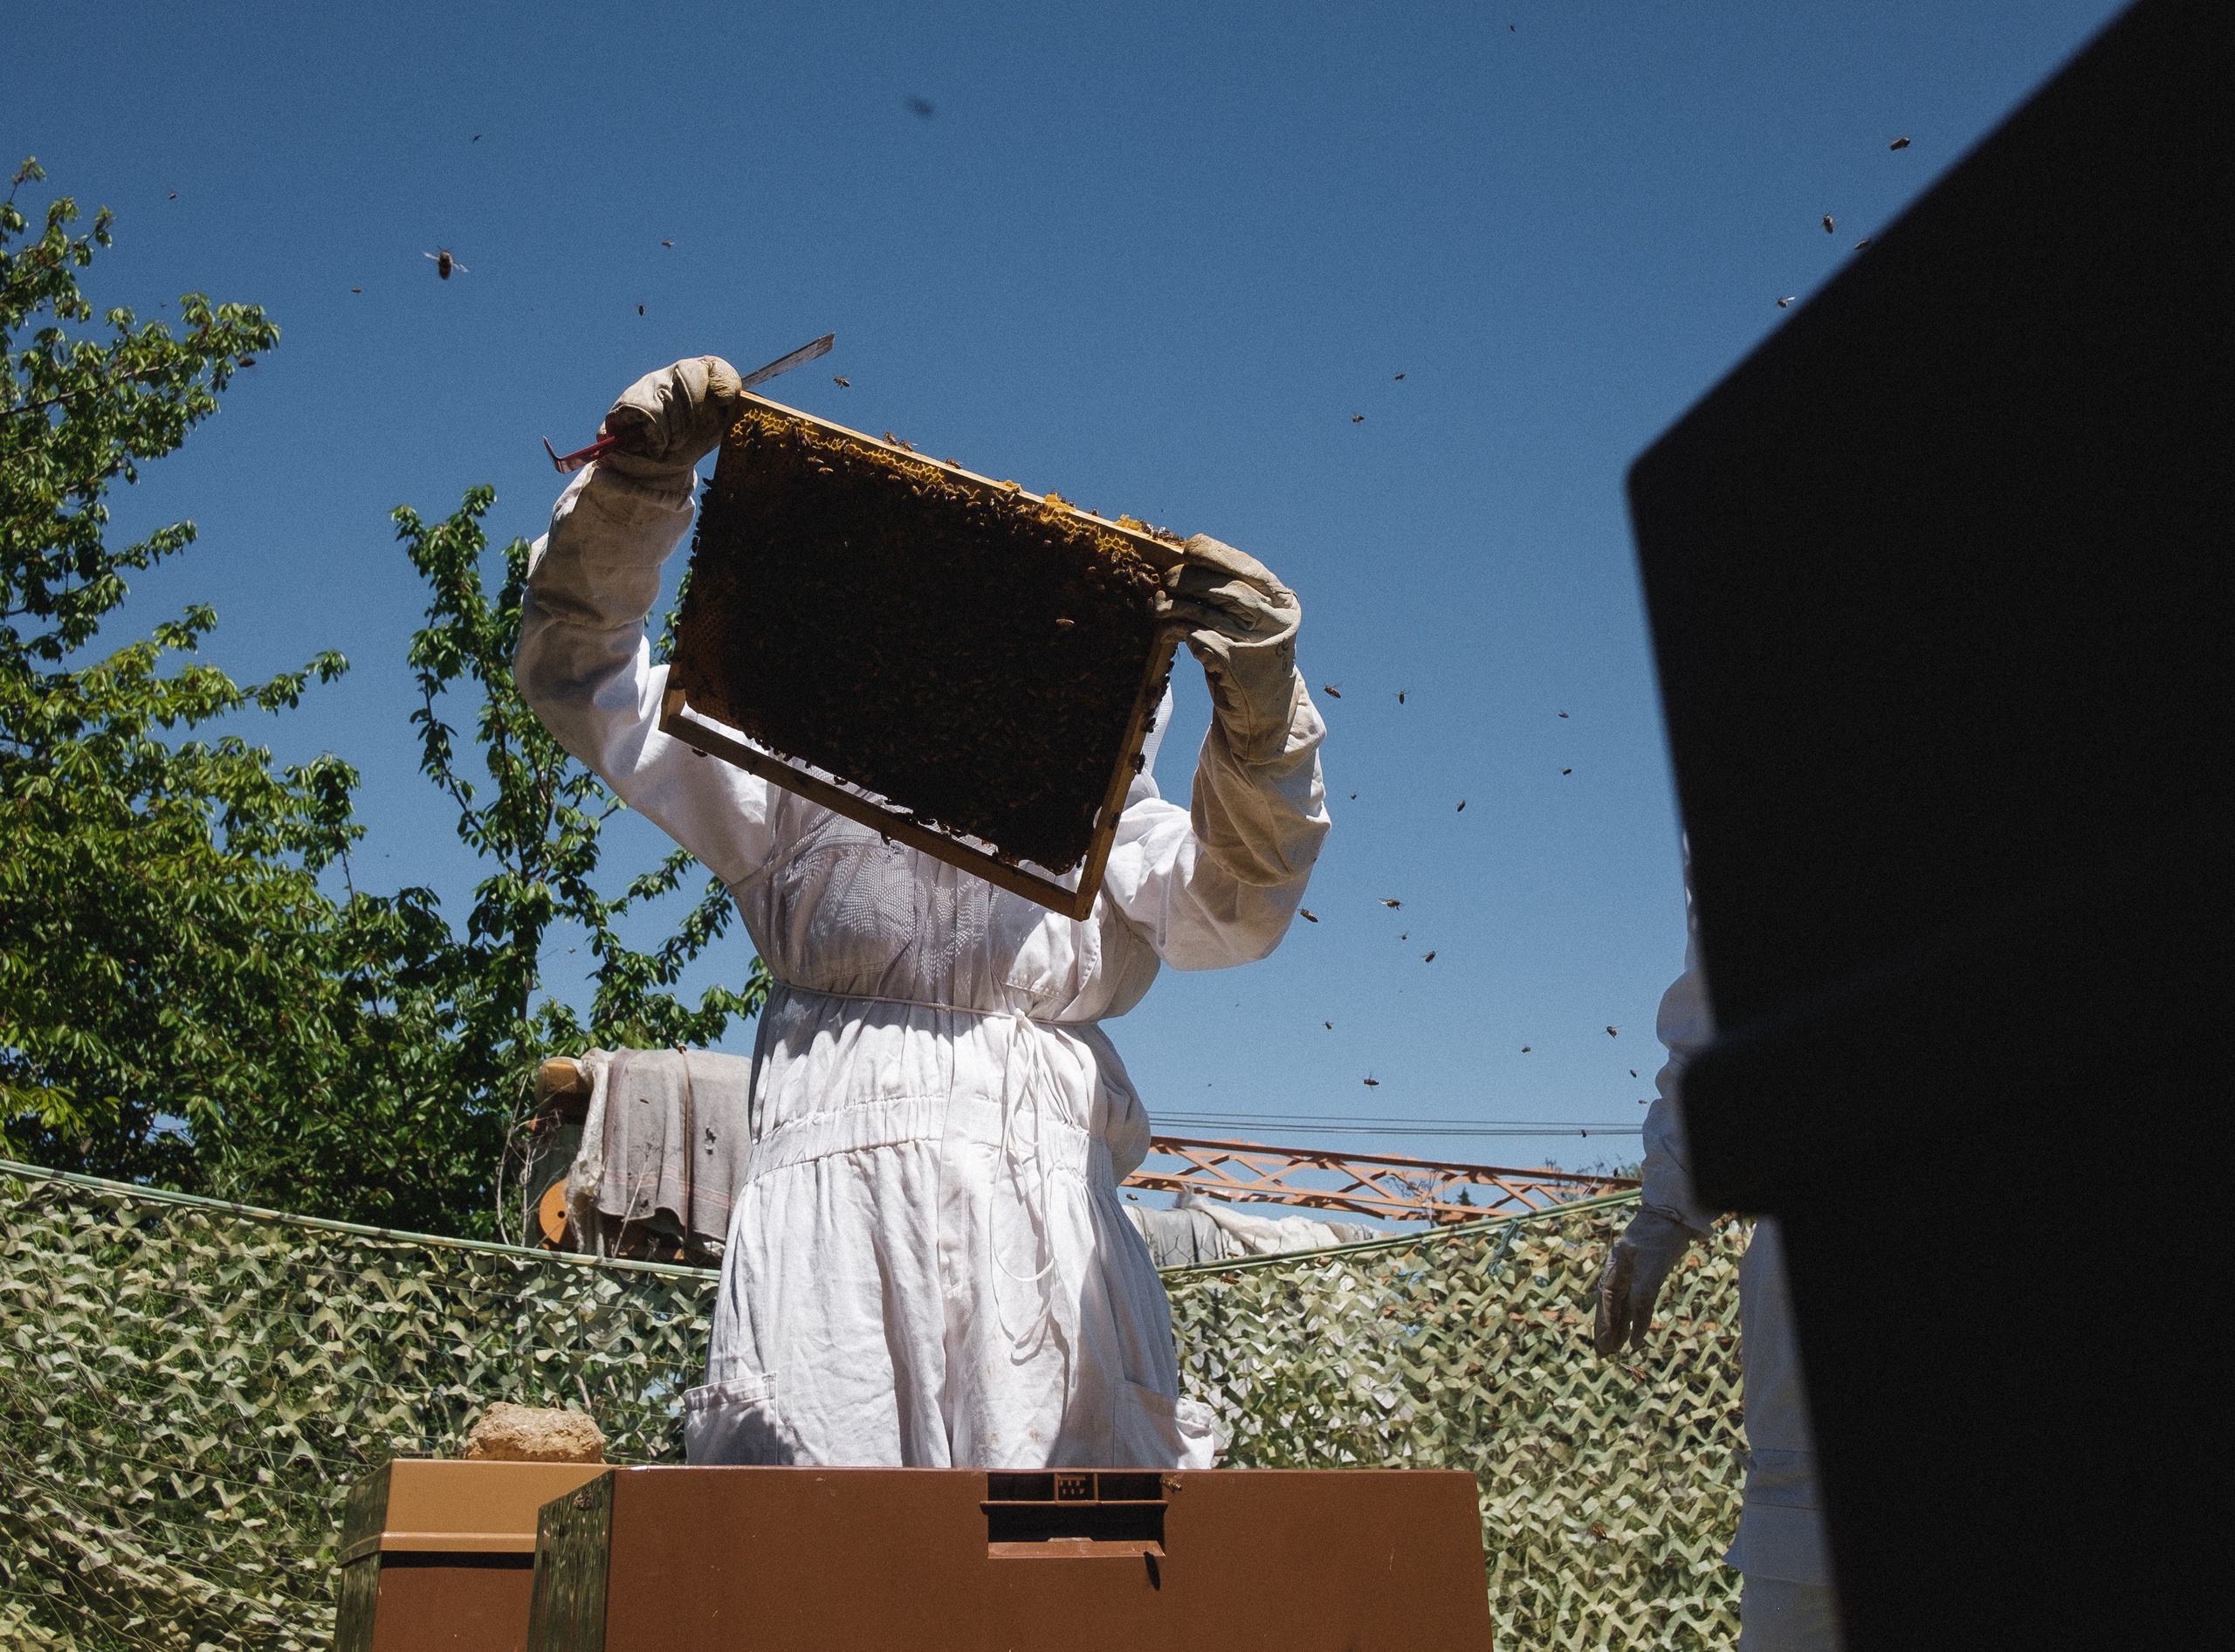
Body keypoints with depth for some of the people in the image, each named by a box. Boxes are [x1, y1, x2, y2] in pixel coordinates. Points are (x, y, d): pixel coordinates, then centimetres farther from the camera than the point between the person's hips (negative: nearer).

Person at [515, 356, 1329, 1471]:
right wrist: (633, 489, 1)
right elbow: (580, 676, 16)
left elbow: (1237, 904, 2)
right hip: (842, 1197, -1)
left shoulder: (1104, 819, 19)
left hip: (1054, 1207, 1)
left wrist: (1260, 704, -14)